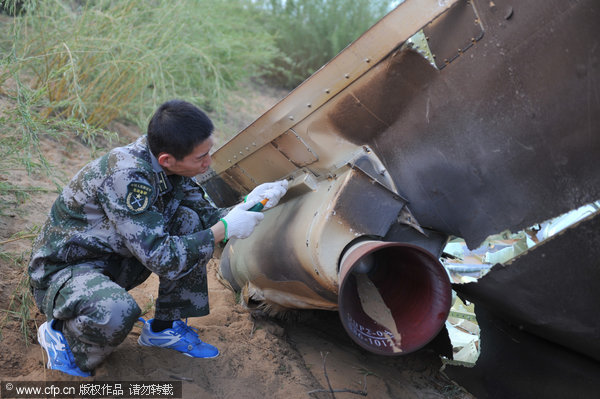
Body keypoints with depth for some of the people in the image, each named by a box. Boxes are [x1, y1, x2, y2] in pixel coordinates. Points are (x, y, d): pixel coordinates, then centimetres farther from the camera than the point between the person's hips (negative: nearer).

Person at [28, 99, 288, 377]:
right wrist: (225, 229, -26)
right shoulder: (128, 174, -33)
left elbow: (206, 217, 3)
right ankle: (63, 337, -2)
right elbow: (160, 258, -32)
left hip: (115, 259, 8)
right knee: (117, 312, -38)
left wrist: (247, 204, -15)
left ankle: (166, 327, 5)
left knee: (191, 221, -7)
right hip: (63, 270, -8)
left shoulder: (167, 165, -9)